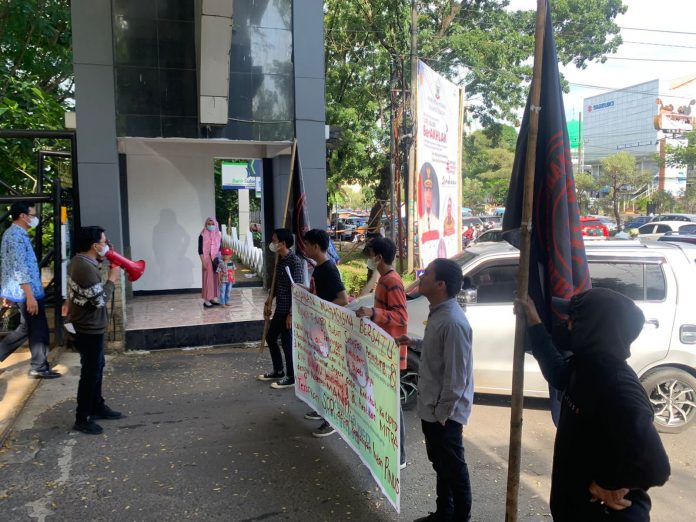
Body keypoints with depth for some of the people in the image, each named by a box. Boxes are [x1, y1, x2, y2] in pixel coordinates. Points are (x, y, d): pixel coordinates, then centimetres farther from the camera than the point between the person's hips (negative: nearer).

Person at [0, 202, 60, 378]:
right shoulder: (17, 236, -19)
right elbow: (20, 269, -24)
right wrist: (30, 296, -25)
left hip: (16, 291, 10)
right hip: (26, 292, -10)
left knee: (26, 328, 19)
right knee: (39, 330, 2)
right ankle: (39, 368, 12)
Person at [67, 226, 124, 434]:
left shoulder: (79, 260, 3)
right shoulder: (86, 269, -27)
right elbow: (100, 300, -25)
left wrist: (101, 260, 6)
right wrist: (112, 278, -13)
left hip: (87, 325, 10)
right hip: (89, 327, -10)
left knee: (97, 367, 20)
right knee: (91, 372, 0)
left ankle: (97, 407, 33)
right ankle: (82, 419, 11)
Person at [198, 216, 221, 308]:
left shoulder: (218, 235, 8)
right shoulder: (202, 235, -7)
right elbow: (200, 250, -8)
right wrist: (203, 262, -14)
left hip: (216, 260, 5)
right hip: (207, 260, -5)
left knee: (216, 278, 8)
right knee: (208, 279, -4)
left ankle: (214, 298, 18)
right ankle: (206, 300, 1)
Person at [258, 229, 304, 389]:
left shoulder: (295, 261, -19)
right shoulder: (280, 260, 8)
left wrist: (291, 314, -21)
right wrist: (268, 302, 20)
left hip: (289, 310, -9)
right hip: (279, 308, 9)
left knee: (287, 342, 0)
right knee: (270, 337, 17)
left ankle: (291, 377, 16)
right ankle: (278, 371, 32)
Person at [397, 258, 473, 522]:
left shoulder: (452, 322, -26)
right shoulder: (437, 312, 4)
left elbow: (456, 376, -25)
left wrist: (441, 414, -19)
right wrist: (415, 342, 11)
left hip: (444, 412, -10)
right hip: (431, 407, 10)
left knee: (453, 468, 9)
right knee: (440, 464, 23)